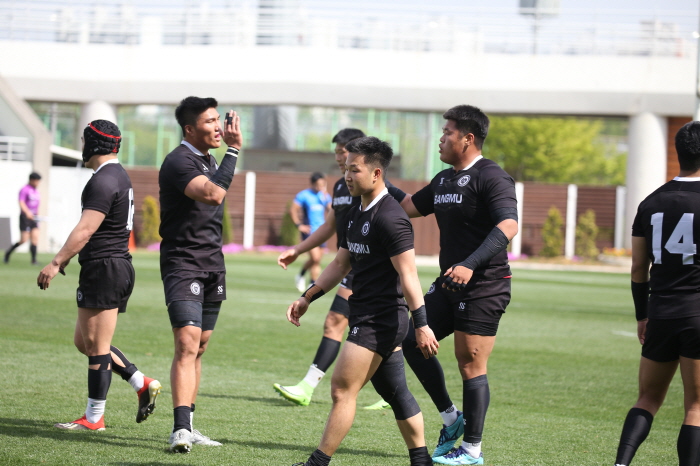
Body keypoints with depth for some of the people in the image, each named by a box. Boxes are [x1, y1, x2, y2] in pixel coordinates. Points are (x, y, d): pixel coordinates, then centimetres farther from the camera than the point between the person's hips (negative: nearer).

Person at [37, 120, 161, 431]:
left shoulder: (104, 181, -15)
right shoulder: (119, 176, 18)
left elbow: (85, 230, -22)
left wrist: (57, 263, -21)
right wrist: (65, 258, 23)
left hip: (104, 267, -10)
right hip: (118, 267, 10)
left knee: (96, 347, -4)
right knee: (83, 342, 16)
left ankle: (94, 419, 1)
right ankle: (143, 384, 12)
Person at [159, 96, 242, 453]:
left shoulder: (209, 161, 14)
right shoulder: (179, 161, -16)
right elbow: (213, 194, -31)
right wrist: (233, 150, -26)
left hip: (212, 266, 9)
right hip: (183, 265, -9)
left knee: (199, 348, 10)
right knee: (187, 345, -18)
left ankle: (188, 427, 16)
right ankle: (181, 429, -24)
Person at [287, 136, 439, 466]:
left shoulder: (390, 218, -16)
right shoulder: (356, 215, 14)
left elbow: (408, 275, -20)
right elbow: (341, 264, 23)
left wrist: (421, 324, -24)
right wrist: (306, 298, 19)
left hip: (381, 319, -10)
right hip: (366, 314, 10)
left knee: (342, 389, -9)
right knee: (395, 392, 12)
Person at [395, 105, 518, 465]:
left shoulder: (491, 177, -13)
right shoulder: (444, 180, 14)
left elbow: (508, 225, -26)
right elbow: (409, 206, 30)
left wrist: (470, 265, -35)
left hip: (483, 287, -9)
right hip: (449, 286, 9)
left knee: (471, 366, -5)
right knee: (412, 341, 7)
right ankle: (451, 417, 19)